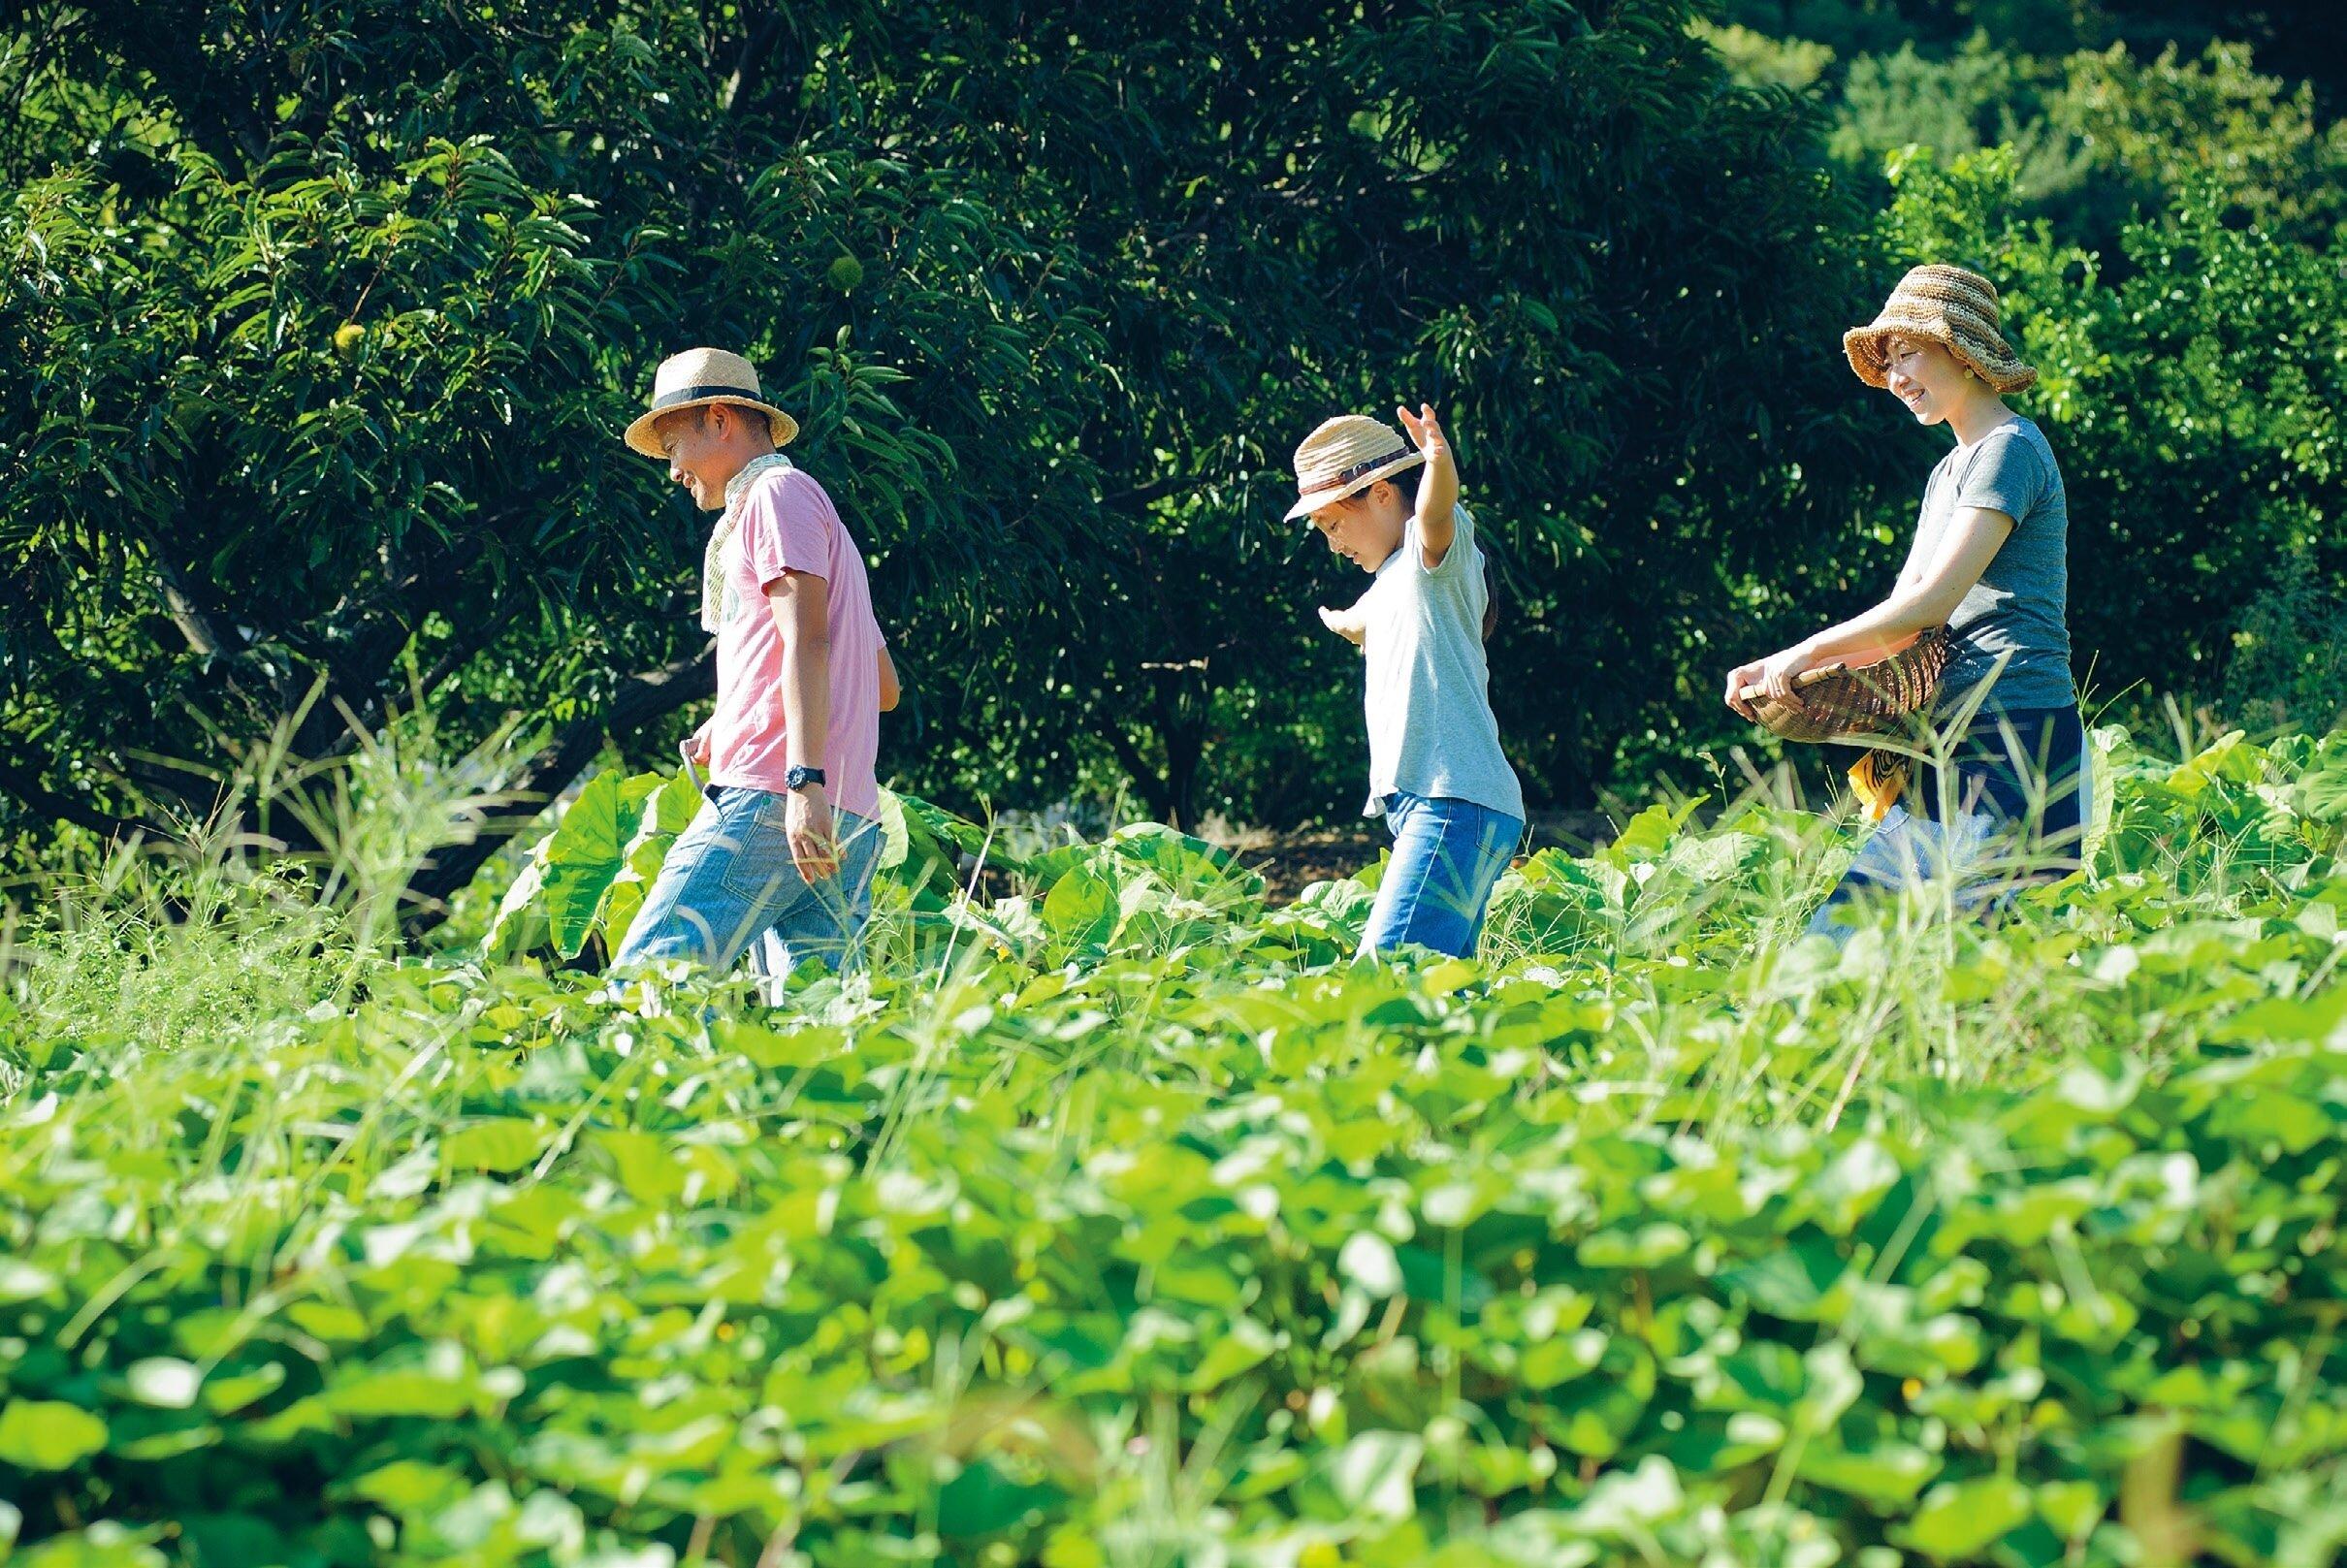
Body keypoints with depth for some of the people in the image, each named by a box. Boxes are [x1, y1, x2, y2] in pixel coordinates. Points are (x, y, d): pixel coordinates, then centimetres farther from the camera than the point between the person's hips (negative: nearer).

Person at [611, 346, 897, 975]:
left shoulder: (777, 492, 2)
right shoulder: (820, 515, 31)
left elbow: (807, 641, -13)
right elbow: (884, 685, 32)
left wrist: (804, 781, -23)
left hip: (768, 803, -9)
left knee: (644, 981, -17)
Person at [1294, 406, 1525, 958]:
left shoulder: (1437, 545, -3)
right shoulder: (1387, 585, 26)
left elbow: (1434, 513, -29)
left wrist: (1439, 466, -51)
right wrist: (1344, 622, 74)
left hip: (1455, 804, -10)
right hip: (1423, 805, 10)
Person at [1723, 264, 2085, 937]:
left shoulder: (2009, 451, -8)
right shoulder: (1950, 472, 22)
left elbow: (1931, 604, -16)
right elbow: (1902, 620, 18)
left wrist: (1807, 652, -8)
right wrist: (1776, 671, 5)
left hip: (2015, 740, -10)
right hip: (1958, 744, 10)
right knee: (1837, 939, 1)